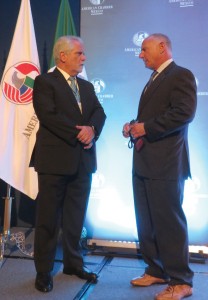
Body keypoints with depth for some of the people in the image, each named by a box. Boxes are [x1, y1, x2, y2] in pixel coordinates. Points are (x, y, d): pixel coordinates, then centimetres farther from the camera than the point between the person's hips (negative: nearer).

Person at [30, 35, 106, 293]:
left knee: (75, 217, 13)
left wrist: (91, 129, -14)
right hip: (55, 160, -6)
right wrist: (78, 134, -15)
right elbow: (48, 115, -15)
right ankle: (43, 271, 16)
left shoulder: (87, 86, 18)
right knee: (48, 218, 3)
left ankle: (73, 263, 28)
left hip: (83, 161, 6)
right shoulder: (44, 82, -2)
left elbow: (99, 113, 7)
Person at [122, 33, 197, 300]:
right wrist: (134, 126, 4)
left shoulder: (181, 75, -7)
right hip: (143, 163, 10)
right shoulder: (154, 80, 22)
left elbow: (184, 113, -21)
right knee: (146, 223, 14)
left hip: (165, 164, -9)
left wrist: (146, 127, -18)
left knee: (169, 223, -2)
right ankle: (156, 270, 29)